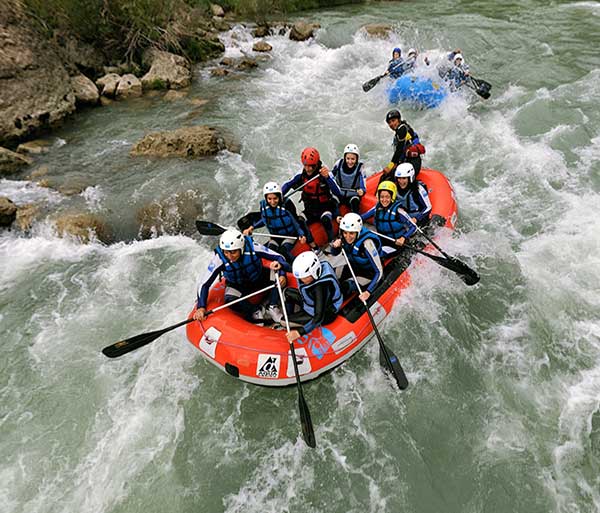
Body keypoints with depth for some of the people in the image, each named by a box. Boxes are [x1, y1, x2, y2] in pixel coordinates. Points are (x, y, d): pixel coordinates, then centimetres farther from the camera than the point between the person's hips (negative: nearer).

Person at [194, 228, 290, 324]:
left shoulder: (252, 247, -29)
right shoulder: (219, 259, -28)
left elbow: (278, 257, -23)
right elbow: (204, 284, -21)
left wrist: (282, 274, -41)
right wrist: (201, 307, -32)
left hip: (260, 279, 1)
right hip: (237, 286, 0)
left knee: (279, 274, -26)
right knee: (230, 300, -32)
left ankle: (273, 308, -19)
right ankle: (257, 312, -10)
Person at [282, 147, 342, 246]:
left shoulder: (326, 174, -16)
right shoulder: (301, 175, -6)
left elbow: (338, 193, -28)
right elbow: (287, 185, 4)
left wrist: (327, 177, -40)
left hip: (325, 207, -3)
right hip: (310, 209, 4)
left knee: (325, 219, -35)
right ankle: (312, 245, -8)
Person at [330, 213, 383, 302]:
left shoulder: (366, 243, -32)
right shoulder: (345, 237, -15)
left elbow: (379, 271, -29)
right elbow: (334, 254, 3)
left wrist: (368, 291, -36)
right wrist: (335, 246, -21)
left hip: (369, 272, -6)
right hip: (353, 267, 6)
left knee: (346, 286, -25)